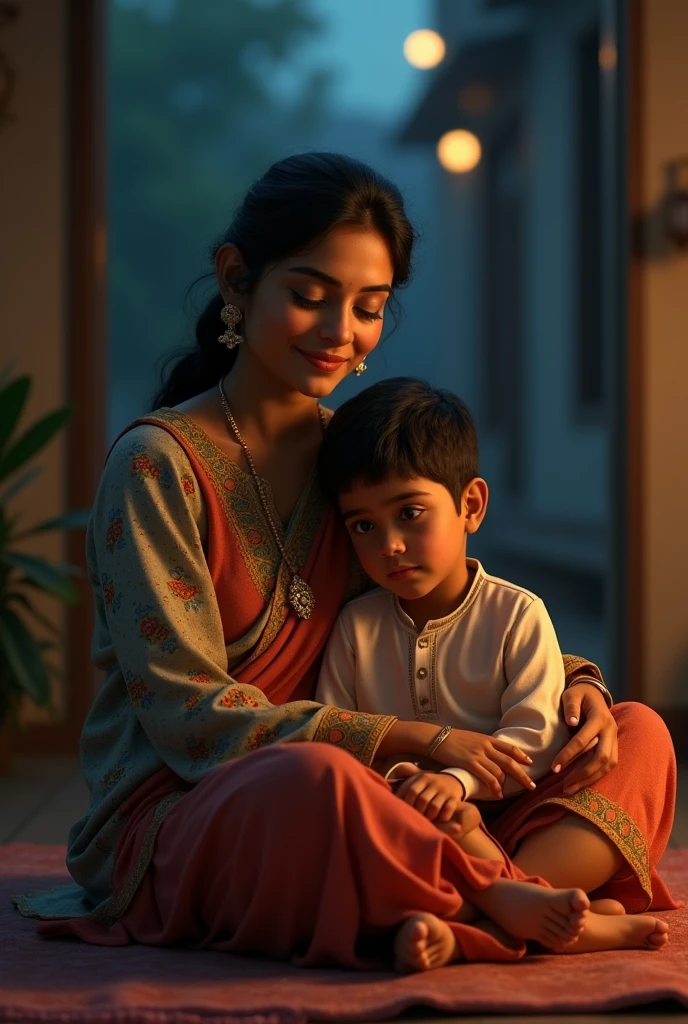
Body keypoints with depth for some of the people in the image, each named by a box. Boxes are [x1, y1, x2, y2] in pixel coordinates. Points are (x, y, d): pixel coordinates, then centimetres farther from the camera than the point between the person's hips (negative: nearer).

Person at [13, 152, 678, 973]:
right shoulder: (158, 464, -9)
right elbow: (193, 721, -15)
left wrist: (573, 686, -4)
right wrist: (411, 740, -23)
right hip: (166, 826, -7)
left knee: (638, 735, -8)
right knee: (314, 779, -42)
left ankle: (431, 920, -32)